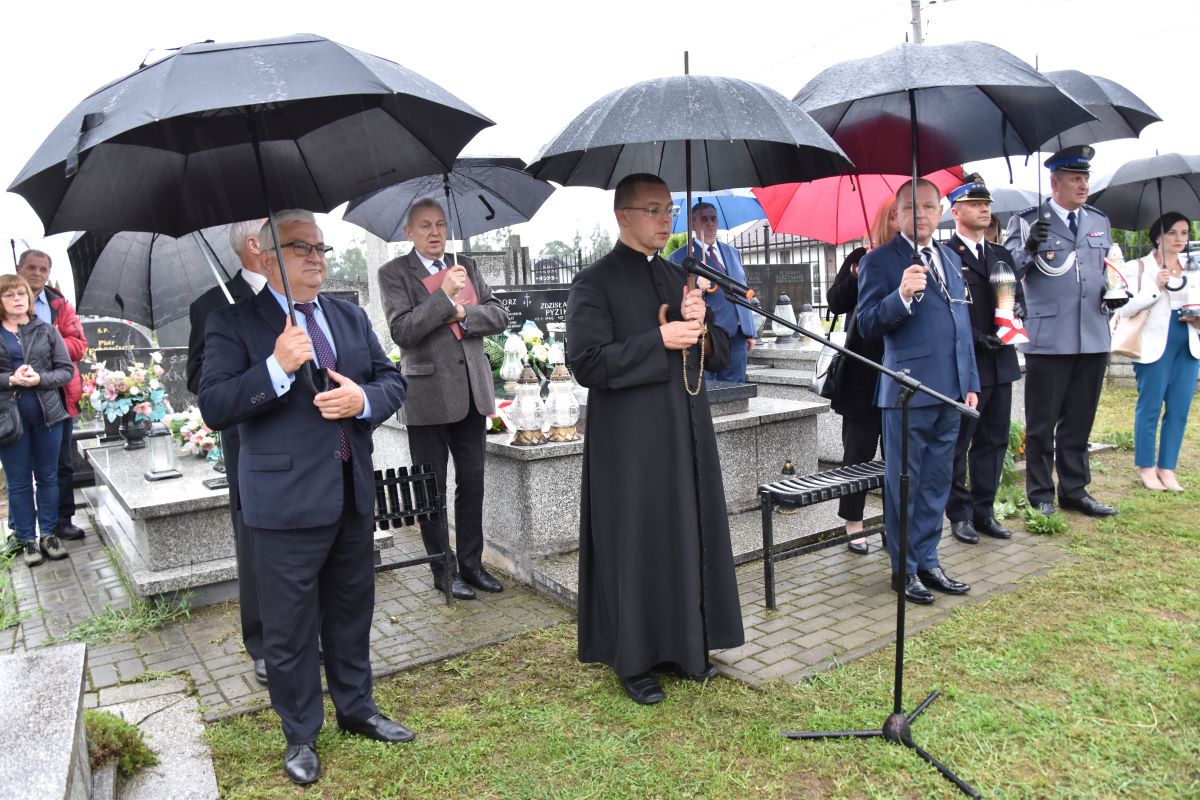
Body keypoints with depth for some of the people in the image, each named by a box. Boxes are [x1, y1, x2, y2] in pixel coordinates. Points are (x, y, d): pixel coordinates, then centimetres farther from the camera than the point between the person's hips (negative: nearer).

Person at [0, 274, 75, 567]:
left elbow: (66, 370, 2)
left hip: (47, 413, 1)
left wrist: (40, 378, -16)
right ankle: (27, 540, 15)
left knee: (48, 476, 9)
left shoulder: (46, 330, 4)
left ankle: (49, 534, 19)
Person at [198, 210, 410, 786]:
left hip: (353, 495, 5)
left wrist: (364, 398, -12)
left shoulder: (351, 316, 10)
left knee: (352, 612, 19)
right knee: (290, 627, 8)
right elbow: (214, 408, -14)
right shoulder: (234, 324, -6)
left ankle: (356, 709, 39)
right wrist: (277, 368, -26)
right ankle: (300, 736, 28)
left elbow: (393, 382, 9)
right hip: (287, 500, -5)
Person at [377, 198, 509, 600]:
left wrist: (463, 314, -11)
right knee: (431, 487, 5)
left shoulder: (466, 265, 12)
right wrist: (445, 296, -20)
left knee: (472, 481, 11)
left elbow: (499, 315, 6)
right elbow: (401, 330, -15)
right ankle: (442, 571, 17)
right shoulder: (394, 273, -2)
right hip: (428, 395, -5)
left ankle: (471, 563, 23)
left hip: (473, 391, 5)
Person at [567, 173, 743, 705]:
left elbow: (720, 356, 14)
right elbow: (587, 363, -17)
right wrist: (659, 339, -20)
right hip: (631, 444, -6)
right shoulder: (594, 284, -7)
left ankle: (687, 646, 29)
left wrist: (701, 325, -7)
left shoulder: (679, 278, 13)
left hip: (687, 436, 7)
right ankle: (633, 660, 17)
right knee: (637, 546, 1)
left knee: (691, 538, 12)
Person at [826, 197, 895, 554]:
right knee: (859, 448, 3)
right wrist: (856, 276, -23)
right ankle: (854, 524, 12)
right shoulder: (862, 257, 0)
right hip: (864, 370, -3)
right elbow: (835, 302, -7)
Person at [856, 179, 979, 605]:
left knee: (936, 483, 14)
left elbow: (963, 324, 19)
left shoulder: (951, 258, 16)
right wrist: (902, 295, -30)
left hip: (949, 392, 7)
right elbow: (868, 324, -12)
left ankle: (928, 561, 26)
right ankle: (904, 569, 15)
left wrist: (971, 382, 15)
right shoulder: (880, 260, -5)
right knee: (903, 485, 3)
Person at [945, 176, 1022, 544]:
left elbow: (1018, 298, 16)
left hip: (1000, 364, 7)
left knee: (994, 441, 13)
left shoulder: (1001, 255, 15)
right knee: (957, 445, 4)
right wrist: (977, 338, -19)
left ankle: (984, 510, 24)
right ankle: (960, 514, 15)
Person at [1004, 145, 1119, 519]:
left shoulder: (1100, 221, 15)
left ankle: (1074, 490, 25)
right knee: (1042, 423, 3)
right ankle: (1040, 495, 14)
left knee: (1079, 422, 14)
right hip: (1048, 339, -5)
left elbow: (1106, 271, 26)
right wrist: (1029, 247, -26)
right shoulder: (1026, 221, -2)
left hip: (1094, 338, 5)